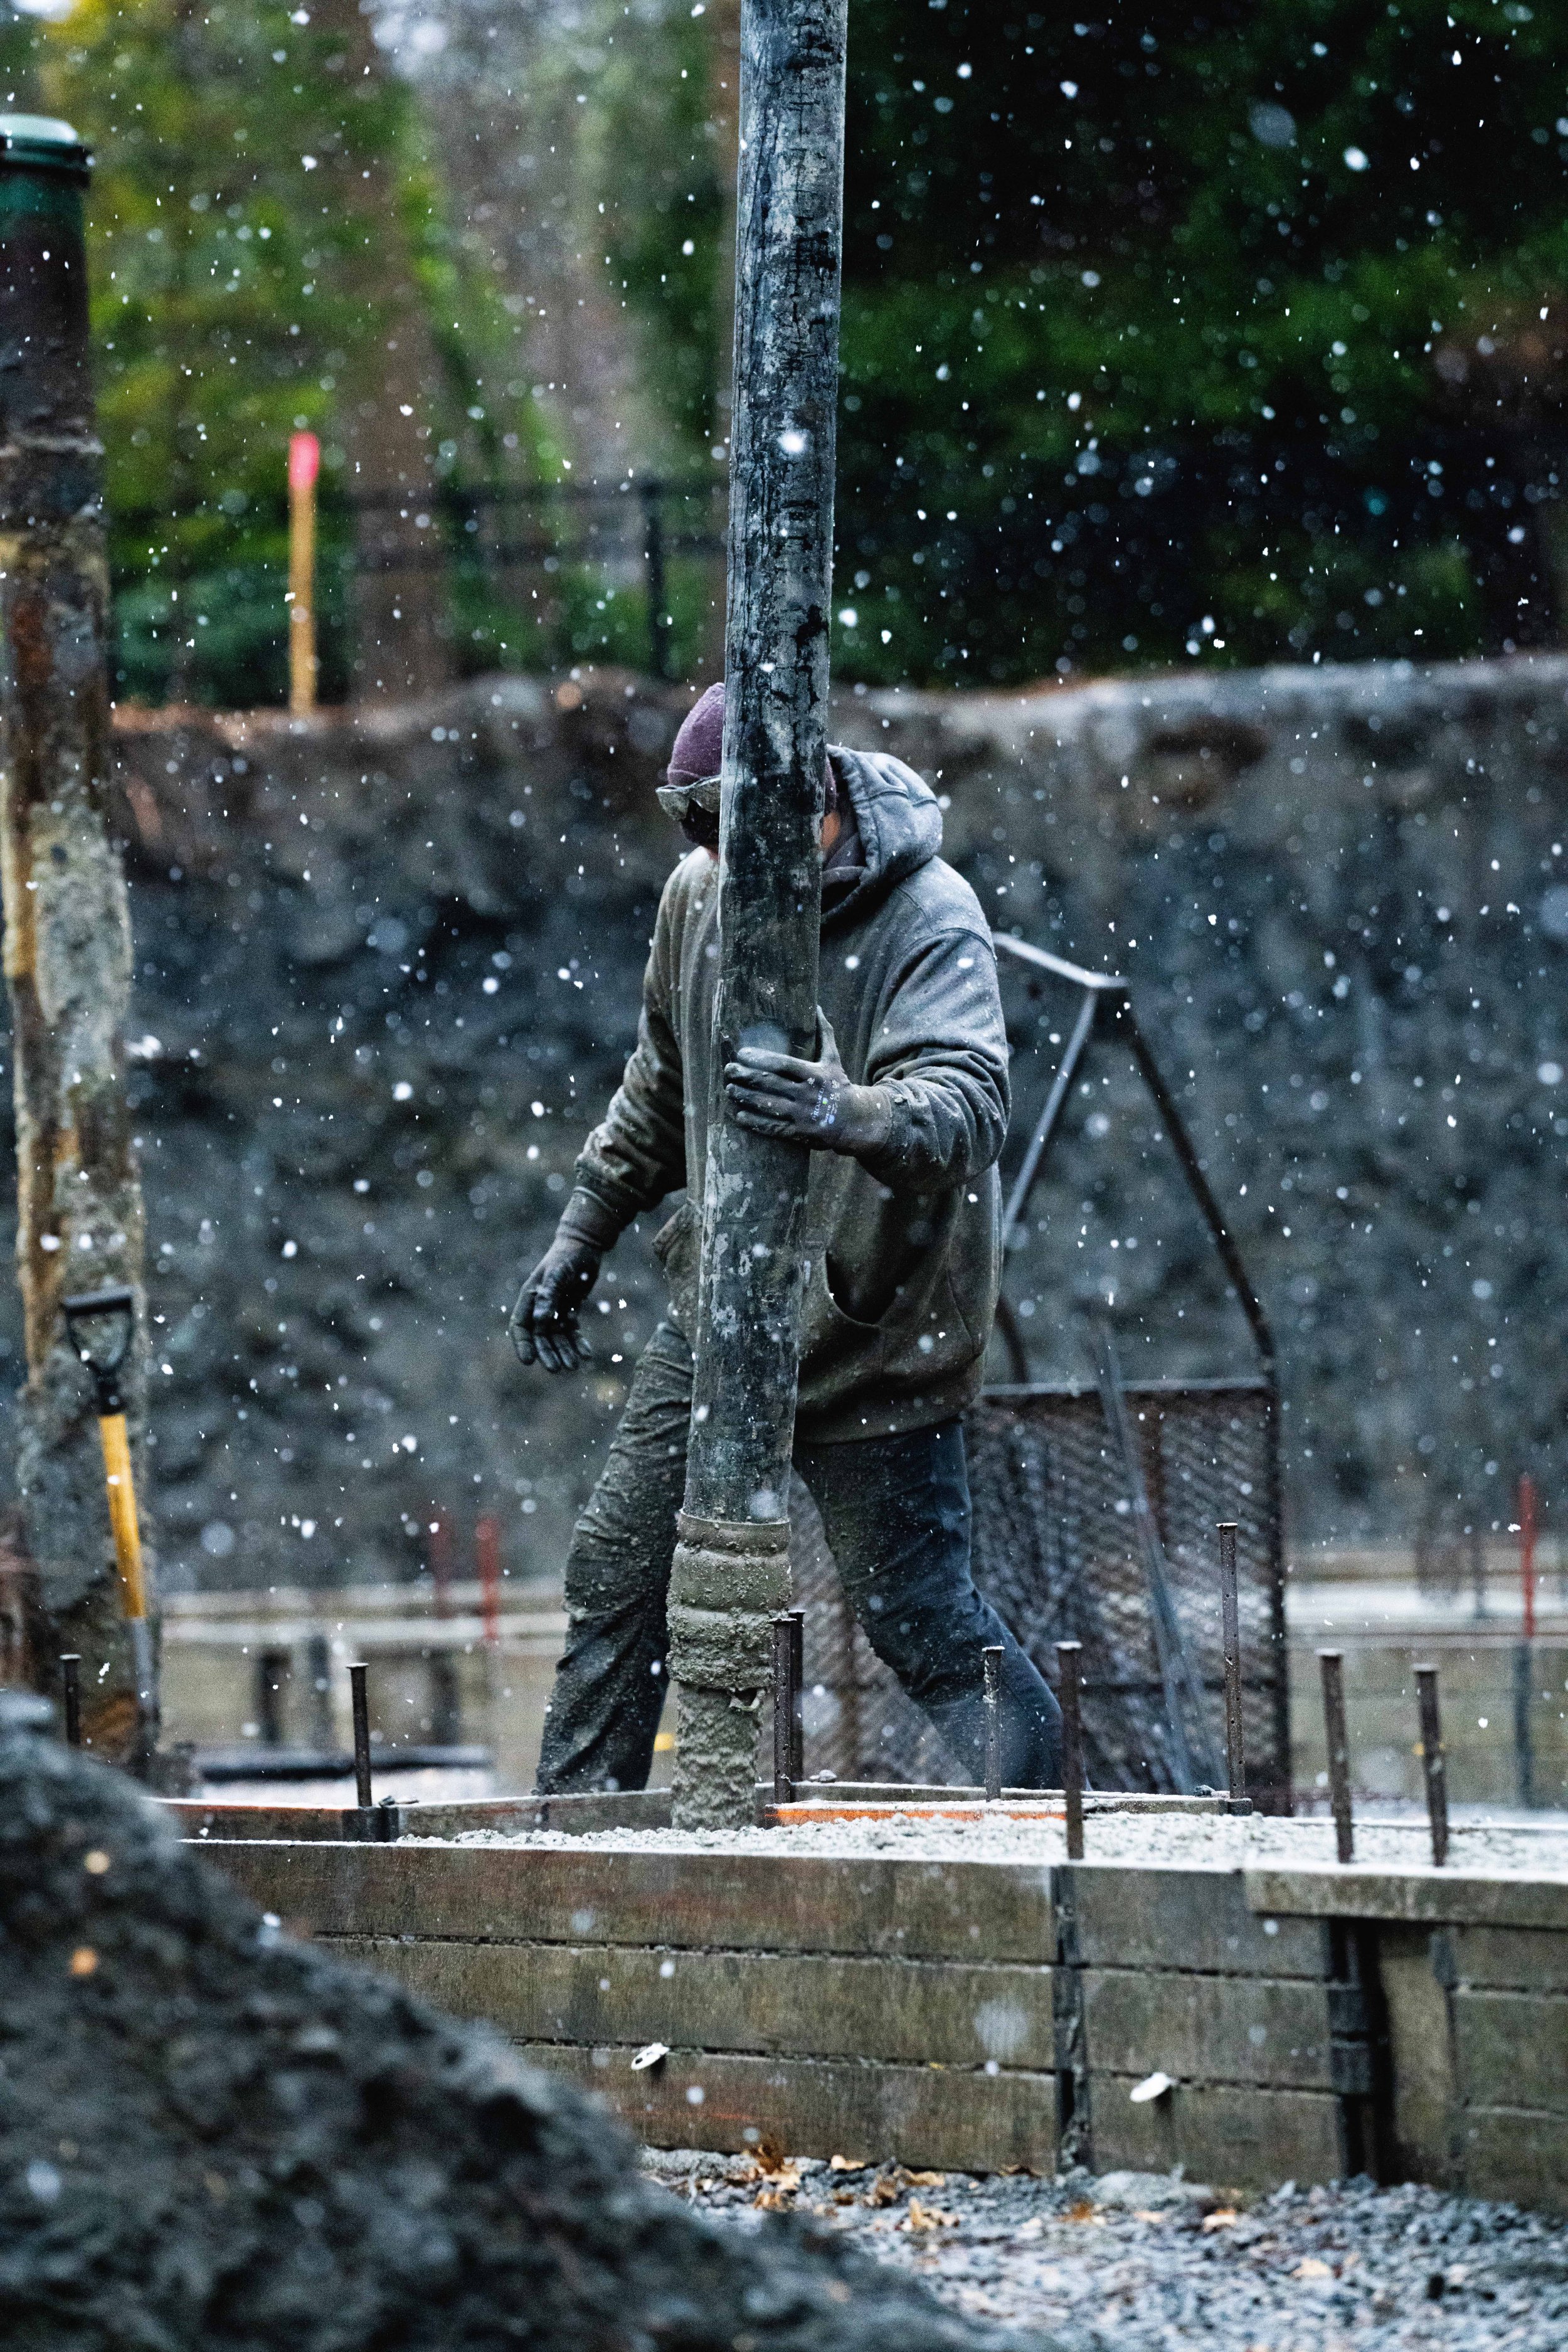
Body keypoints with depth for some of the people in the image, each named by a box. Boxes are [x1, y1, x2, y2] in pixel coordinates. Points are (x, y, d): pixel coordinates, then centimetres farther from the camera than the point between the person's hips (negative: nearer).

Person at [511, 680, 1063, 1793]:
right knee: (614, 1579, 10)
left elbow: (969, 1104, -39)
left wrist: (849, 1117, -58)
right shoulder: (702, 892, 0)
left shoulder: (931, 922, -21)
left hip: (870, 1338, -7)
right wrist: (583, 1231, 18)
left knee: (923, 1619, -7)